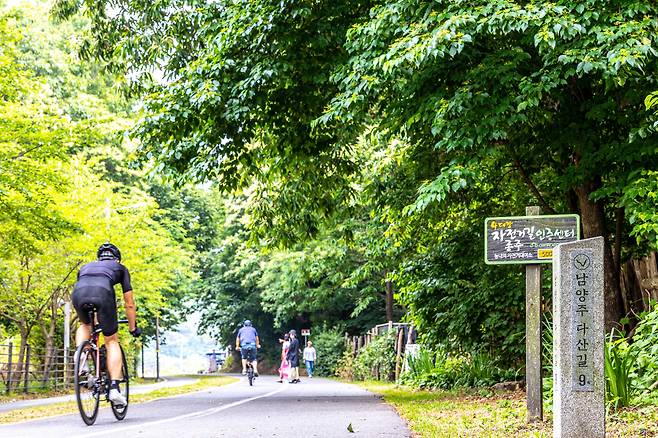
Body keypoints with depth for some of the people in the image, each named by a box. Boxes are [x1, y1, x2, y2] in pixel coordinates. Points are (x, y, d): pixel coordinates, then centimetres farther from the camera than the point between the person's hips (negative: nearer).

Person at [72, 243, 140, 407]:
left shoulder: (86, 267, 41)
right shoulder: (120, 268, 35)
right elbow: (129, 303, 35)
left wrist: (86, 320, 60)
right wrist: (133, 327, 47)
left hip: (78, 293, 2)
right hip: (102, 293, -2)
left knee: (85, 325, 35)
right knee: (112, 341, 13)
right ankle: (114, 388, 1)